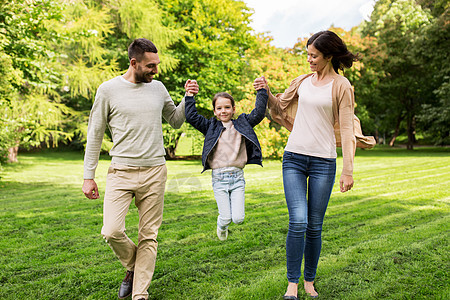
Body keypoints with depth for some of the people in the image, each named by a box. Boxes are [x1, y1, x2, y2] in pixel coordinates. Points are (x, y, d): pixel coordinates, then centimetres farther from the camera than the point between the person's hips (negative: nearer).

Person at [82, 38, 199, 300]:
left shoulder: (158, 88, 8)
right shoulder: (108, 89, -1)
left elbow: (175, 121, 21)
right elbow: (95, 135, 3)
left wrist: (188, 99, 3)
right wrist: (89, 176, 2)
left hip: (154, 172, 2)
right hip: (121, 172, -2)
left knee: (149, 236, 4)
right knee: (112, 231, -12)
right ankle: (133, 267, 20)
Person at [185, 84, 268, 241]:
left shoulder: (241, 125, 9)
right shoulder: (211, 127, 8)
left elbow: (258, 113, 1)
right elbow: (191, 117, 2)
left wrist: (262, 91, -2)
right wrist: (189, 96, 0)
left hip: (238, 176, 1)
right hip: (219, 177, -1)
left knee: (238, 219, -3)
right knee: (226, 218, -1)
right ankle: (222, 226, 35)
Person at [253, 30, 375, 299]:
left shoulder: (341, 86, 0)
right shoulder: (303, 81, 12)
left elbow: (347, 129, -4)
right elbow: (280, 106, 24)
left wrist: (348, 171, -9)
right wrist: (267, 91, 4)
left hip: (323, 161, -2)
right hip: (294, 157, 2)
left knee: (315, 226, 5)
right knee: (298, 222, -8)